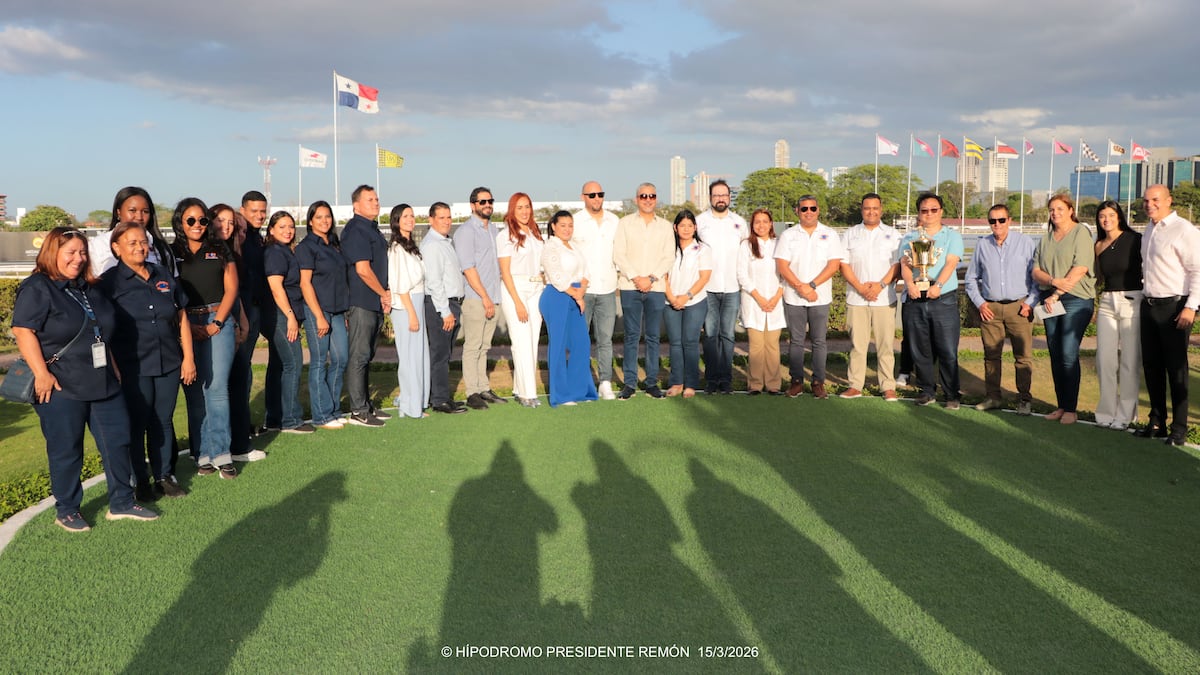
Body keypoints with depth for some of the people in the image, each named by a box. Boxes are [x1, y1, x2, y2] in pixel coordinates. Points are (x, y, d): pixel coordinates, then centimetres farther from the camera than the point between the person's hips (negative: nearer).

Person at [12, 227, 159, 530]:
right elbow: (23, 331, -17)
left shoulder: (89, 289, 15)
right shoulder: (36, 289, -8)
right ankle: (67, 512, 18)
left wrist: (113, 369, 22)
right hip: (61, 388, -7)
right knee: (66, 451, 3)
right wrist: (41, 373, -22)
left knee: (118, 441, 8)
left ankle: (122, 503, 19)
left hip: (103, 383, 7)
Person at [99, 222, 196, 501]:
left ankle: (164, 475, 23)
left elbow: (182, 318, 11)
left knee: (164, 421, 12)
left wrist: (188, 357, 7)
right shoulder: (109, 282, -4)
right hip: (133, 368, -4)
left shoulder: (164, 276, 9)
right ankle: (140, 480, 18)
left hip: (169, 364, 4)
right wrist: (113, 369, -10)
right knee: (136, 424, 6)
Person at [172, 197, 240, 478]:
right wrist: (190, 327, -8)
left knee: (217, 387, -6)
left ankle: (221, 454, -2)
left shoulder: (220, 250, 11)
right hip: (185, 324, 0)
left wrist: (216, 323, -5)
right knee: (194, 391, 1)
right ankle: (203, 454, 7)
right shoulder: (170, 254, 8)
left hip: (218, 321, 0)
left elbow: (231, 288, 6)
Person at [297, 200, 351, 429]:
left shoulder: (334, 244, 15)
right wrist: (319, 316, -16)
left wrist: (345, 311, 13)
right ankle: (322, 416, 6)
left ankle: (333, 410, 18)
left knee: (340, 359, 7)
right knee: (319, 363, -1)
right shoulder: (306, 246, -6)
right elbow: (305, 283, -11)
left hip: (337, 311, 7)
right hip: (317, 310, -7)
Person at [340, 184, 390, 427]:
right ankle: (358, 411, 0)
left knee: (366, 356, 15)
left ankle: (365, 405, 23)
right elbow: (363, 269, -19)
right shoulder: (356, 230, -13)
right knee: (359, 356, -5)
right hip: (361, 303, -9)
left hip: (375, 304, 9)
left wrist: (384, 297, 11)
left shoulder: (372, 229, 17)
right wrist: (384, 294, -8)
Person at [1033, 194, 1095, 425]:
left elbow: (1080, 269, -12)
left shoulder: (1081, 233, -3)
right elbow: (1036, 270, 8)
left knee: (1069, 354, -10)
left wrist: (1057, 294, -13)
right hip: (1050, 300, 6)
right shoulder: (1046, 239, 15)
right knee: (1055, 355, 6)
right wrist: (1053, 281, -13)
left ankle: (1070, 409, -4)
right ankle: (1061, 406, 13)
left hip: (1076, 299, -6)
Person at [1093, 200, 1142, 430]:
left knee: (1130, 360, -1)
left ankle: (1125, 415, 6)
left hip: (1131, 301, -5)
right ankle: (1107, 411, 14)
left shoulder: (1134, 240, -3)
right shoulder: (1099, 246, 11)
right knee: (1105, 359, 4)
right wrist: (1096, 306, 7)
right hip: (1106, 303, 5)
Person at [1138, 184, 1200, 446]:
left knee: (1176, 368, -2)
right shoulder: (1148, 231, 15)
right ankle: (1156, 421, 21)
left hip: (1173, 307, -8)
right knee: (1151, 366, 11)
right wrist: (1145, 299, 15)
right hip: (1149, 305, 8)